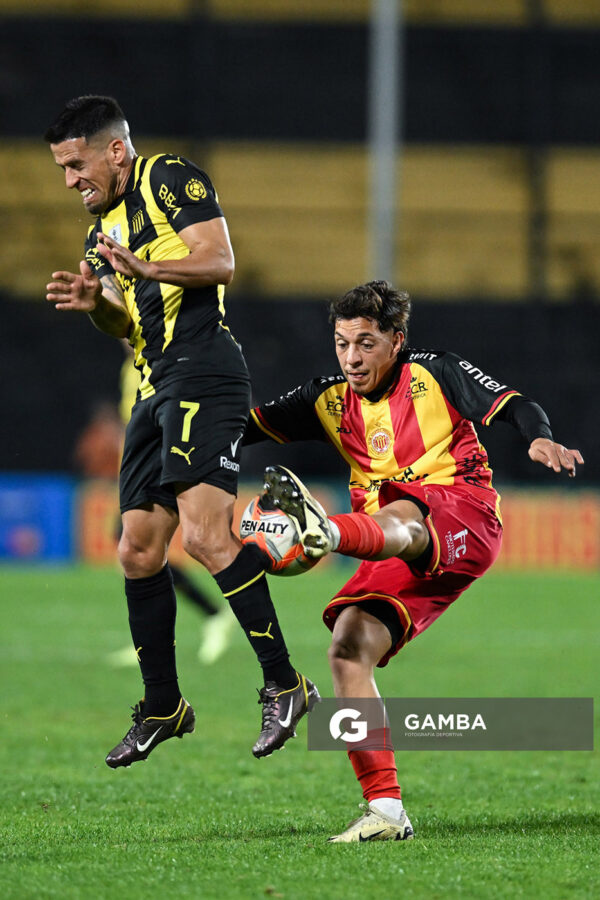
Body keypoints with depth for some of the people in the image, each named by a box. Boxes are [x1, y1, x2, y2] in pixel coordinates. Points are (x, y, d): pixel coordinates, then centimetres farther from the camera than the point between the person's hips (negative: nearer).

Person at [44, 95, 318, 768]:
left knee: (203, 533, -22)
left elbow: (219, 261, -12)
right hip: (154, 388, 10)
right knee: (138, 550, 7)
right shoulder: (102, 228, 23)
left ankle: (284, 683, -18)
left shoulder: (171, 179, -2)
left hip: (203, 376, -10)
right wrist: (94, 302, 4)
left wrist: (145, 268, -24)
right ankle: (163, 708, 16)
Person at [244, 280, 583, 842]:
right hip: (399, 556, 6)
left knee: (395, 517, -38)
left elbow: (514, 405, -4)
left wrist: (539, 438, -25)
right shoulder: (331, 401, 18)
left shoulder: (433, 374, 6)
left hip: (464, 518, -6)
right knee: (348, 647, -17)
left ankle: (327, 531, -78)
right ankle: (385, 811, -18)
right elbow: (254, 423, 15)